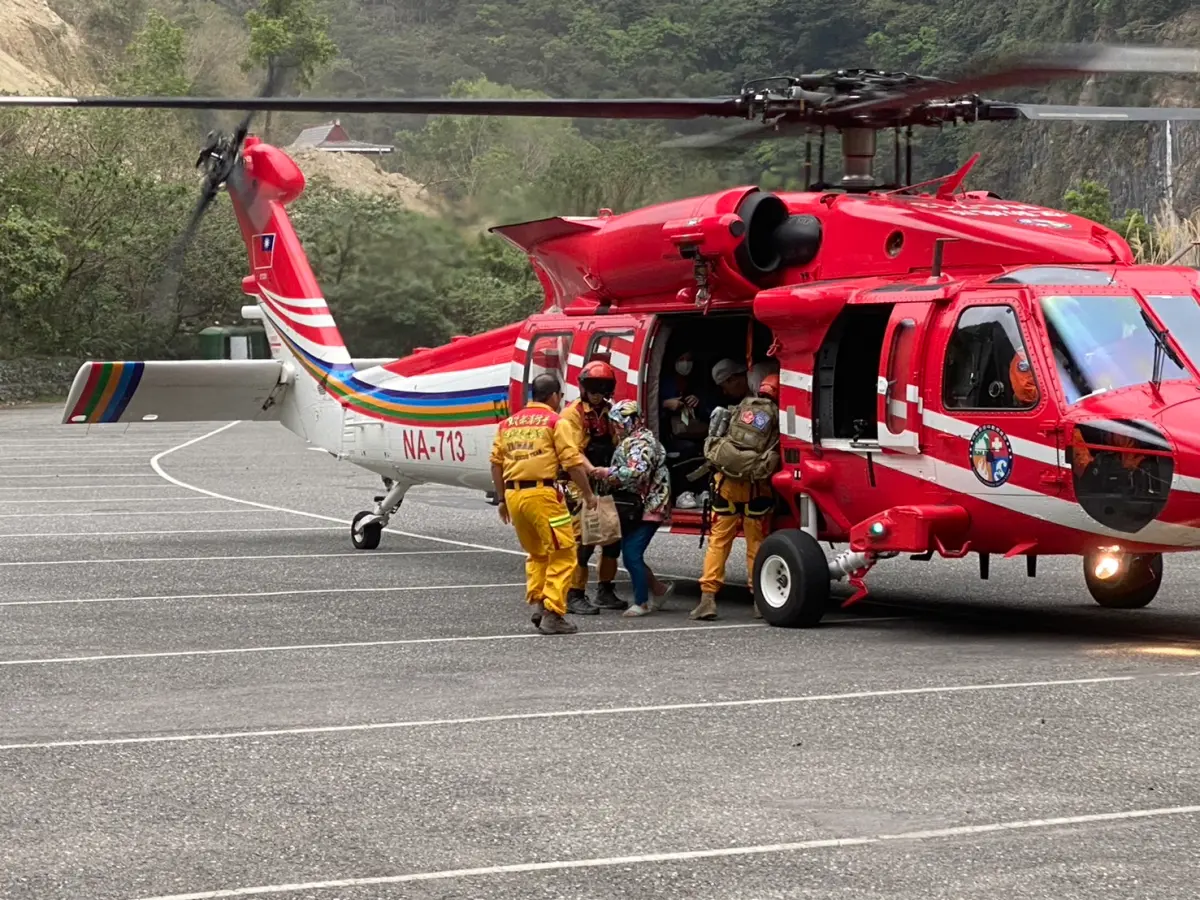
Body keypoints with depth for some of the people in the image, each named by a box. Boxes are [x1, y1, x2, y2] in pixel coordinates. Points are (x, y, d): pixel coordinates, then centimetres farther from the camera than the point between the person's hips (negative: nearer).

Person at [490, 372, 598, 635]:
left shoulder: (508, 423, 16)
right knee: (562, 554, 0)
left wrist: (502, 499, 21)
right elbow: (573, 462, -6)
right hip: (542, 492, -6)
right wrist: (589, 495, 3)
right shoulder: (555, 422, -1)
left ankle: (537, 602, 10)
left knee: (536, 553, 22)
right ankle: (552, 614, -6)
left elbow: (496, 464, 14)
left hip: (513, 494, 6)